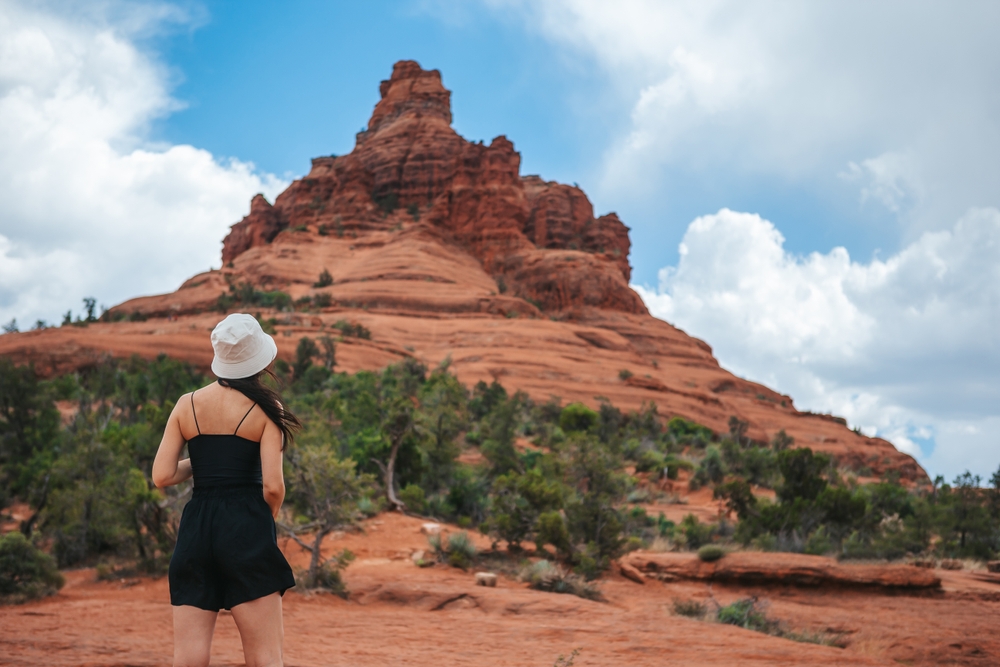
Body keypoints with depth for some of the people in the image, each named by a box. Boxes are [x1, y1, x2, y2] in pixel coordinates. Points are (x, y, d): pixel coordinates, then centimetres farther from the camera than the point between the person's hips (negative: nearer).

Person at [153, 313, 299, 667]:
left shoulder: (186, 404, 6)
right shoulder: (266, 409, -2)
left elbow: (162, 476, 2)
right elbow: (273, 486, -9)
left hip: (196, 529, 4)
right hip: (247, 530, -3)